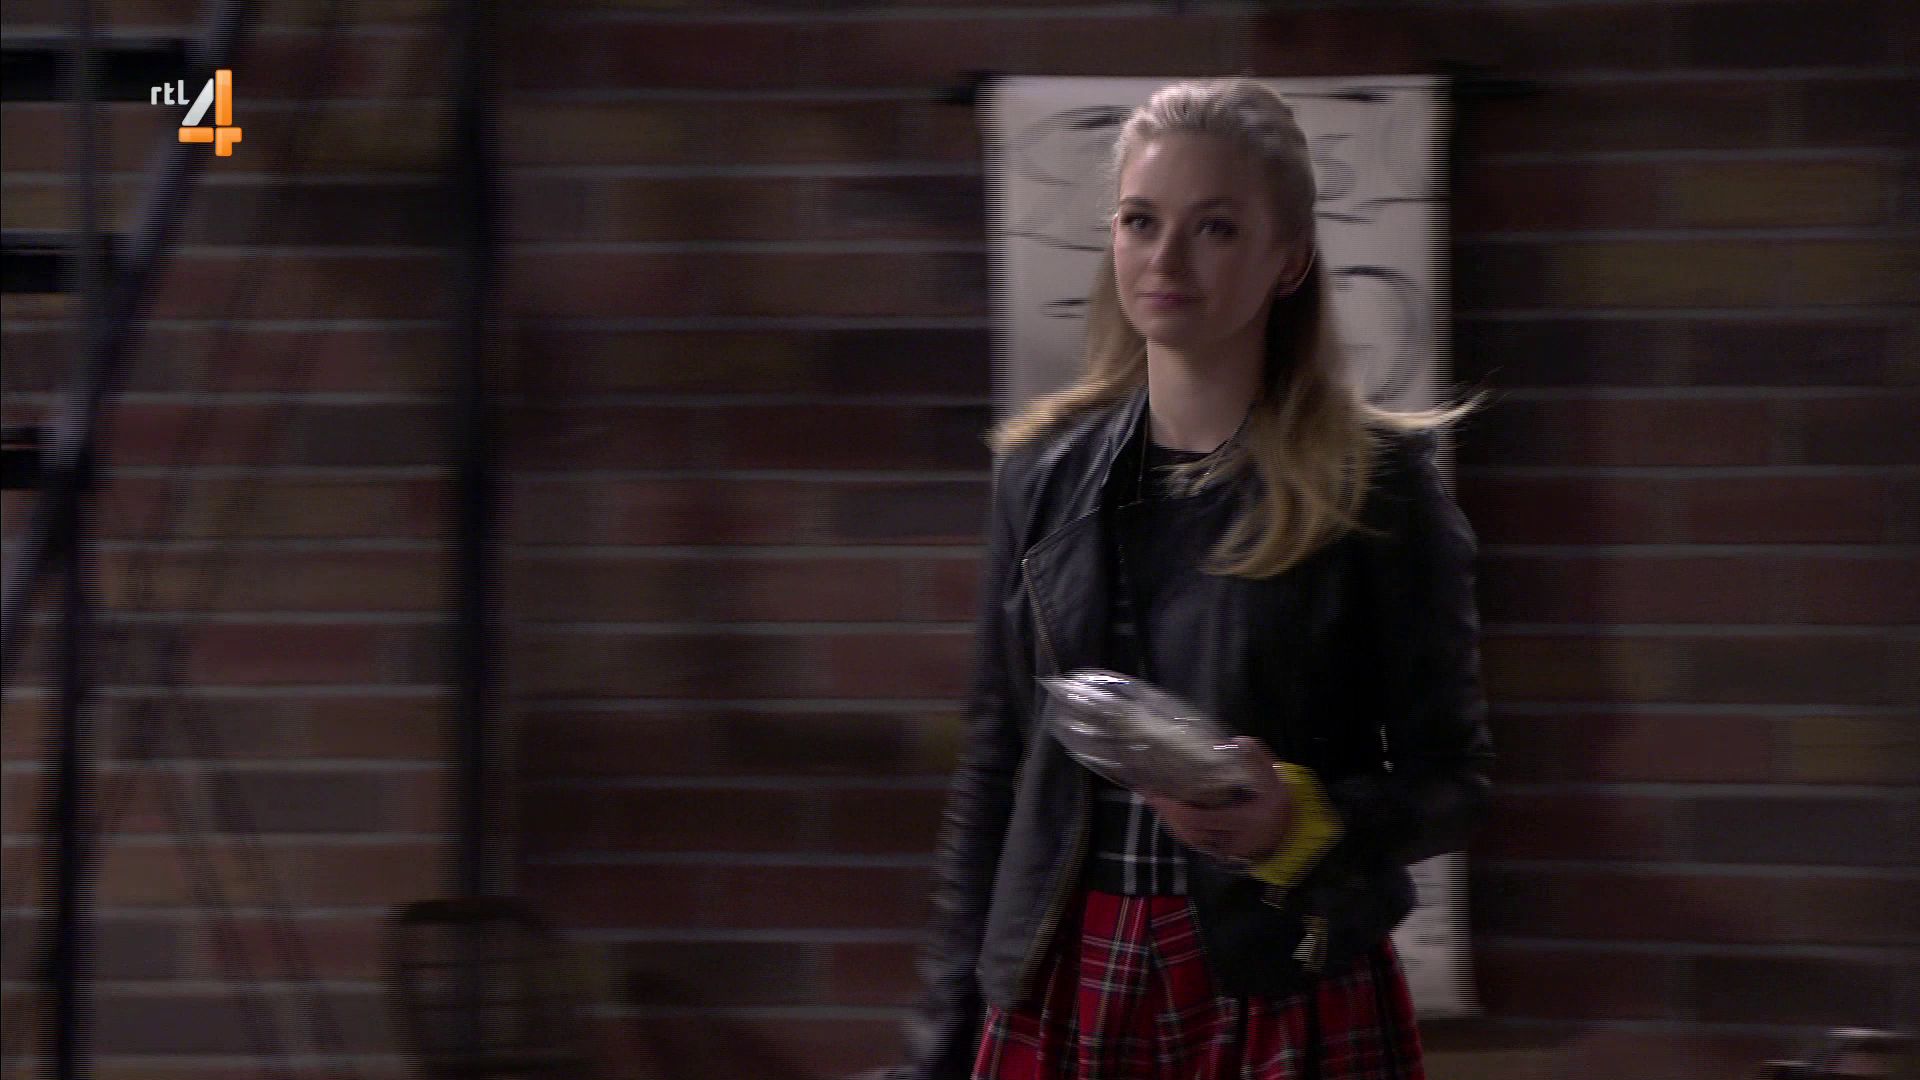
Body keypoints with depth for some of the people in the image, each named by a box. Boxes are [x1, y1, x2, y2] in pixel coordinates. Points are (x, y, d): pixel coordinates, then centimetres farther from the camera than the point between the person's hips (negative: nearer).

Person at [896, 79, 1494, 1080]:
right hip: (1065, 987, 3)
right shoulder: (1045, 471, 6)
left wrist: (1298, 823, -22)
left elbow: (1450, 779, -3)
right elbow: (992, 773, 10)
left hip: (1292, 997, -3)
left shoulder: (1377, 482, -5)